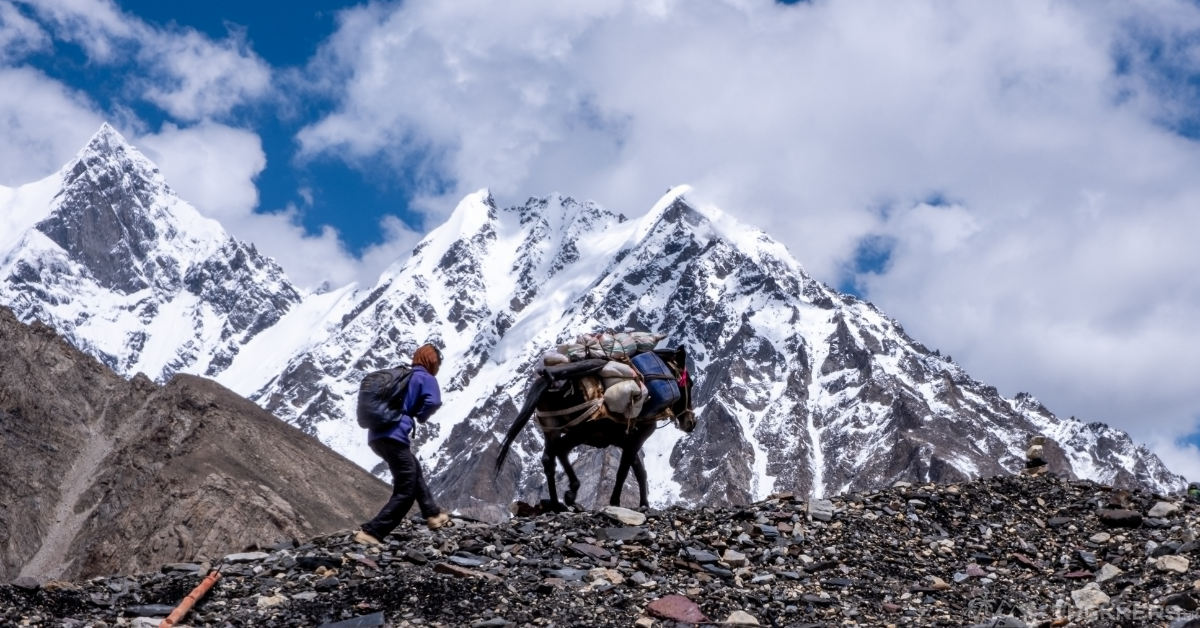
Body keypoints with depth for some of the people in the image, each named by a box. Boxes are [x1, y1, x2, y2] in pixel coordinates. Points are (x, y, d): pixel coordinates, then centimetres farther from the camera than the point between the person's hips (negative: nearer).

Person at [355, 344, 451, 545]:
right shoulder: (425, 377, 3)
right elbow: (433, 401, -16)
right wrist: (420, 416, 4)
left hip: (376, 435, 9)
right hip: (393, 436, -9)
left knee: (414, 471, 28)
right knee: (405, 492, -5)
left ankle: (433, 515, 36)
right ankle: (370, 533, -15)